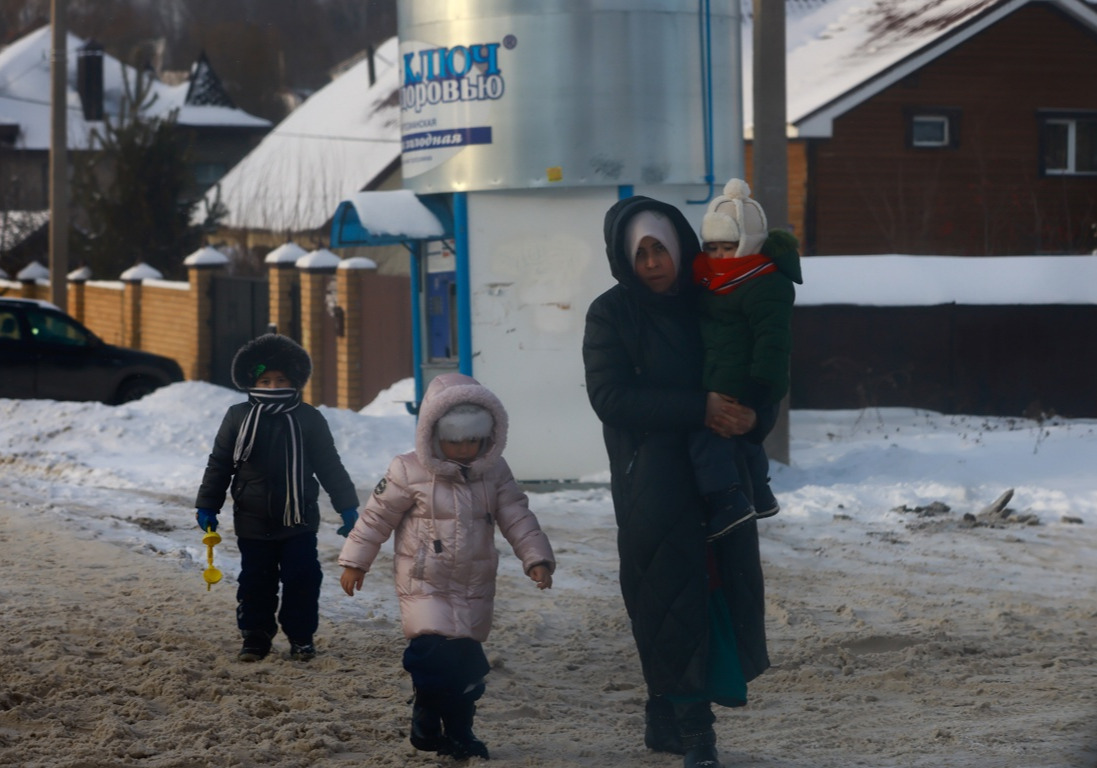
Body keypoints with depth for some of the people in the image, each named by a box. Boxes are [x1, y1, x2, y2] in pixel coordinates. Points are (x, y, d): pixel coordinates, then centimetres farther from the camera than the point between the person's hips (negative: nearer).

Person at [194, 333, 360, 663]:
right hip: (253, 522, 1)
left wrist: (347, 506, 2)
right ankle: (256, 635, 18)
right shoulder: (238, 418, 1)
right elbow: (219, 464, 7)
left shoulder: (309, 420, -1)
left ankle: (300, 635, 14)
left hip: (299, 522, -1)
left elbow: (330, 466, 4)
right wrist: (207, 506, 4)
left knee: (302, 579, 0)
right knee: (256, 581, 6)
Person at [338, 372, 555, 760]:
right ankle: (428, 716, 0)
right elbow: (377, 517, -3)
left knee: (467, 655, 6)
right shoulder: (409, 472, -10)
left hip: (475, 586, 4)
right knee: (433, 650, -17)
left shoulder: (494, 473, 0)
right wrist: (355, 561, 0)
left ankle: (458, 728, 20)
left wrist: (537, 557, -9)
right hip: (424, 583, -4)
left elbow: (518, 518, 2)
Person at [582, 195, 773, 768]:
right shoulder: (611, 314, -1)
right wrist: (699, 410, -20)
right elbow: (610, 396, -12)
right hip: (654, 481, -4)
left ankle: (666, 718, 14)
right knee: (671, 593, -11)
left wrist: (754, 416, -12)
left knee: (723, 587, 1)